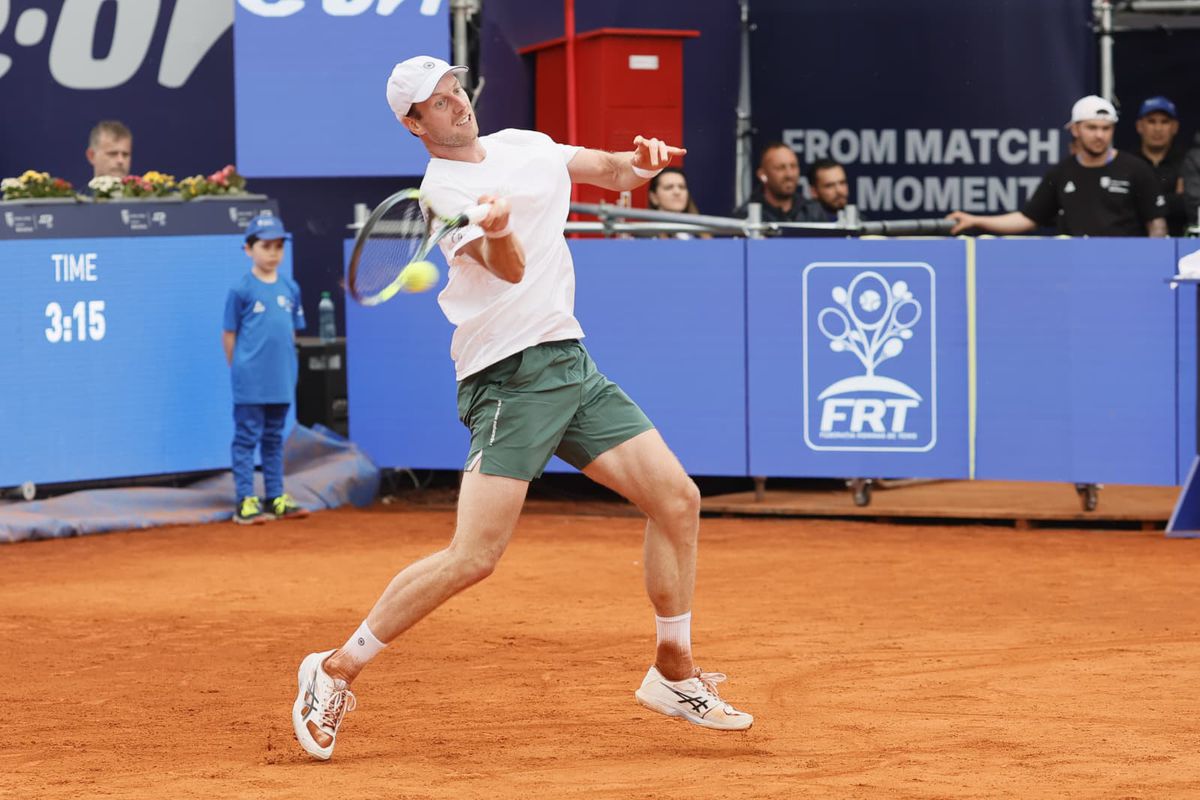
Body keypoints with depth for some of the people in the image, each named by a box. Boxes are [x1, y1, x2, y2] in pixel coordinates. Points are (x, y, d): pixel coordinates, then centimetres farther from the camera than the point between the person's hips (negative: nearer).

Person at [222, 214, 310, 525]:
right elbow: (229, 335, -1)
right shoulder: (242, 290, -5)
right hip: (250, 383, -5)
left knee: (274, 439, 13)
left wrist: (286, 368, 9)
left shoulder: (290, 289, 8)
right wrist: (240, 370, -1)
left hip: (281, 382, 5)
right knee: (247, 438, -2)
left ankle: (276, 498, 18)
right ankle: (245, 502, -1)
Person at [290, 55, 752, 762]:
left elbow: (612, 172, 23)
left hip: (572, 364, 8)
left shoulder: (522, 145, 12)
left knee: (678, 499, 3)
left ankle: (674, 675, 17)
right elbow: (510, 269, -24)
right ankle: (337, 671, -5)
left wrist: (638, 161, -1)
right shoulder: (443, 189, -11)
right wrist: (497, 231, -47)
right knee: (475, 556, -17)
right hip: (510, 377, -8)